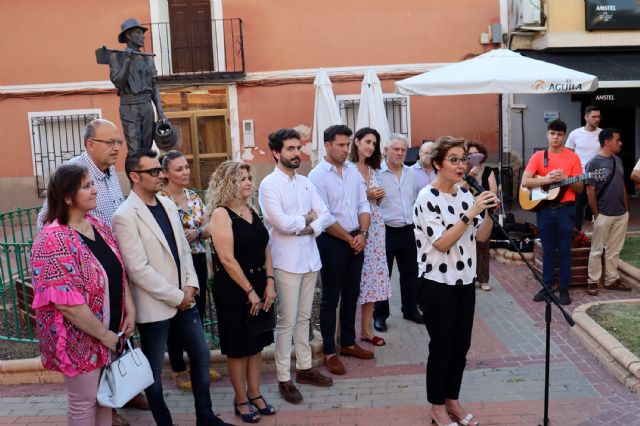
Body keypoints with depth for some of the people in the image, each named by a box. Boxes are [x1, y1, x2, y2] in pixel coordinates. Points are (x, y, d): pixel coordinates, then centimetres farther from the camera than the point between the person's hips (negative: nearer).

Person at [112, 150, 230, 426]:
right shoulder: (125, 216, -17)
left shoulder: (168, 204, 6)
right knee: (154, 370, 10)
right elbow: (139, 270, -20)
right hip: (155, 306, -7)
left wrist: (190, 285, -2)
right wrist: (176, 297, -15)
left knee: (201, 355, 16)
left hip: (184, 299, 7)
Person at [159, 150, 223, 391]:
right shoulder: (160, 199, -11)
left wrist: (196, 231, -13)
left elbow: (208, 229, 8)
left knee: (198, 313, 15)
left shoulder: (194, 197, 7)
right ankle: (179, 370, 23)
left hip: (198, 261, 6)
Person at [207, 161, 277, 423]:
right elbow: (227, 259, -18)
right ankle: (241, 400, 22)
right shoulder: (220, 213, -14)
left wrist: (269, 283, -2)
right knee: (238, 347, 6)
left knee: (256, 343, 15)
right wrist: (250, 291, -15)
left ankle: (255, 393, 30)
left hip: (259, 285, 7)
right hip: (233, 289, -7)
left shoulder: (251, 211, 9)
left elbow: (265, 248, 8)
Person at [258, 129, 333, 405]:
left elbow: (323, 213, 6)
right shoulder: (269, 184, -10)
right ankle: (284, 379, 12)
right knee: (287, 322, 1)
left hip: (310, 258, 6)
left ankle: (305, 367, 29)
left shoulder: (305, 182, 10)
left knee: (304, 318, 16)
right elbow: (281, 222, -20)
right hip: (287, 262, -6)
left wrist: (312, 227, -14)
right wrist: (307, 219, -5)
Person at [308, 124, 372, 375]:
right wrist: (349, 239, -10)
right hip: (332, 241, -6)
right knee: (330, 298, 4)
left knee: (351, 294, 15)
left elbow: (363, 205, 8)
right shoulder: (317, 175, -11)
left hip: (357, 240, 6)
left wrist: (363, 234, -7)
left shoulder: (353, 171, 7)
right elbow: (324, 218, -15)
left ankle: (348, 343, 31)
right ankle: (329, 352, 16)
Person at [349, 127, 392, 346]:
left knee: (373, 274, 6)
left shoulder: (373, 170, 16)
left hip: (375, 225, 7)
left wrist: (379, 196, 2)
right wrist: (366, 196, -14)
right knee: (356, 276, -4)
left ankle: (367, 329, 16)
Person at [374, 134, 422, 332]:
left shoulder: (411, 173, 8)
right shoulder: (377, 173, -11)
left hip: (408, 230, 6)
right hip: (385, 230, -5)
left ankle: (410, 309, 31)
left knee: (410, 272, 15)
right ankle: (380, 315, 17)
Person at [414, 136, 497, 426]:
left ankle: (452, 401, 32)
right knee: (442, 347, 5)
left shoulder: (464, 194, 5)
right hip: (438, 284, -6)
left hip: (465, 282, 7)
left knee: (461, 346, 14)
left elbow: (481, 236, 7)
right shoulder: (427, 198, -15)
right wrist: (471, 213, -26)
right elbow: (442, 243, -22)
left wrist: (489, 212, -10)